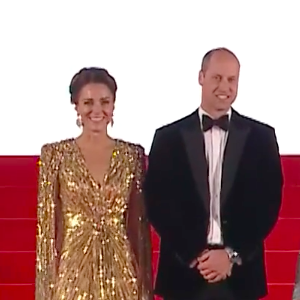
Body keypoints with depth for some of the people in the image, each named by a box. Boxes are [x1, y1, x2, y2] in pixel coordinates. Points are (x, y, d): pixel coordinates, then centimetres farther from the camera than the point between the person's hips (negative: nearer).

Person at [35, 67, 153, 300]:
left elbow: (140, 224, 7)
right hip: (73, 270, -1)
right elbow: (47, 224, 0)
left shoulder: (133, 155, 4)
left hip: (121, 272, 2)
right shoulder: (55, 154, -1)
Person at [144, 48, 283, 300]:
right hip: (184, 273, 0)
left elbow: (268, 205, 1)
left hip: (241, 274, 1)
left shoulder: (261, 137, 5)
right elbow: (158, 205, -1)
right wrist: (193, 256, -9)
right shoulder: (169, 137, 3)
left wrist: (233, 255, -9)